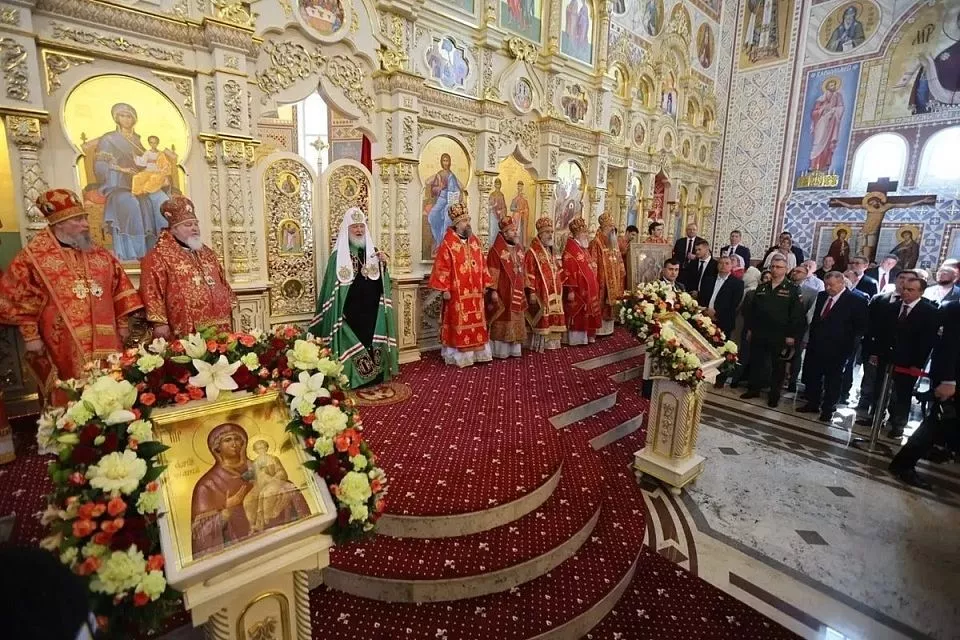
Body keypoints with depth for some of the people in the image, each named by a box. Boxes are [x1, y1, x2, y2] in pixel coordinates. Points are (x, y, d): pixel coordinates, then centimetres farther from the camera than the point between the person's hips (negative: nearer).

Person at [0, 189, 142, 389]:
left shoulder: (99, 254, 10)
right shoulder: (33, 256, -2)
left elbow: (119, 289, 13)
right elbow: (17, 299, 0)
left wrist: (123, 324, 10)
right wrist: (31, 335, -2)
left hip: (106, 344, 4)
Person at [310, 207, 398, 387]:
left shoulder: (373, 252, 8)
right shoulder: (338, 256, -3)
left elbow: (382, 286, 4)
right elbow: (332, 290, -4)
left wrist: (383, 265, -11)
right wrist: (337, 313, -8)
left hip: (372, 312, 3)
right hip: (350, 313, -3)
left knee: (372, 344, 8)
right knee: (351, 346, 2)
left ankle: (374, 377, 21)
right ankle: (353, 379, 15)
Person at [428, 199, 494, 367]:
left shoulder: (475, 241, 10)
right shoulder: (447, 244, -9)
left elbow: (482, 264, 14)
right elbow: (442, 268, -12)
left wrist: (486, 284, 10)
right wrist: (444, 289, -17)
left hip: (475, 292, 6)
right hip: (457, 292, -6)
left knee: (476, 323, 11)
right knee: (459, 324, 1)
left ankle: (476, 352, 22)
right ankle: (459, 355, 11)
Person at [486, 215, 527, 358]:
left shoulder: (519, 248, 13)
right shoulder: (496, 250, -10)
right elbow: (493, 273, -14)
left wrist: (523, 289, 16)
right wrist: (493, 290, -19)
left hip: (517, 293, 7)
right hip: (503, 293, -7)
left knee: (515, 322, 12)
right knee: (503, 322, -1)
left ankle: (514, 349, 21)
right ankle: (500, 350, 8)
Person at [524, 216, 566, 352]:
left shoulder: (552, 251, 16)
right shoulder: (532, 252, -10)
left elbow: (559, 272, 21)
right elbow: (529, 274, -15)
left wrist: (560, 289, 17)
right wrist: (532, 292, -20)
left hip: (554, 293, 8)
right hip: (541, 293, -8)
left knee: (553, 318, 11)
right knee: (542, 318, -4)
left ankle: (551, 342, 20)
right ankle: (539, 344, 5)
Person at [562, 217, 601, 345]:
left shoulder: (584, 249, 16)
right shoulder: (570, 251, -15)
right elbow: (568, 271, -20)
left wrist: (594, 287, 20)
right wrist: (570, 290, -24)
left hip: (588, 289, 10)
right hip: (578, 290, -10)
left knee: (586, 314, 14)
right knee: (577, 315, -3)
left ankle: (586, 337, 22)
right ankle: (576, 339, 5)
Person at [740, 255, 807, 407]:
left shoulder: (793, 289, -5)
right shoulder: (761, 288, 9)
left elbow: (797, 314, -9)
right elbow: (752, 309, 12)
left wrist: (792, 335, -13)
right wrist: (749, 328, 7)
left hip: (780, 337, -4)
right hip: (759, 334, 4)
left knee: (778, 366, 8)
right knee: (756, 362, 11)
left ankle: (774, 395, 20)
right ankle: (754, 389, 24)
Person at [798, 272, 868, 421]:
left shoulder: (855, 301, -10)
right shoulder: (821, 296, 6)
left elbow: (861, 326, -7)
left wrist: (847, 341, -8)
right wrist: (812, 337, 9)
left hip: (836, 349, -5)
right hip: (815, 346, 5)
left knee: (832, 381, 8)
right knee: (812, 377, 13)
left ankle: (828, 409, 21)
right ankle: (813, 404, 28)